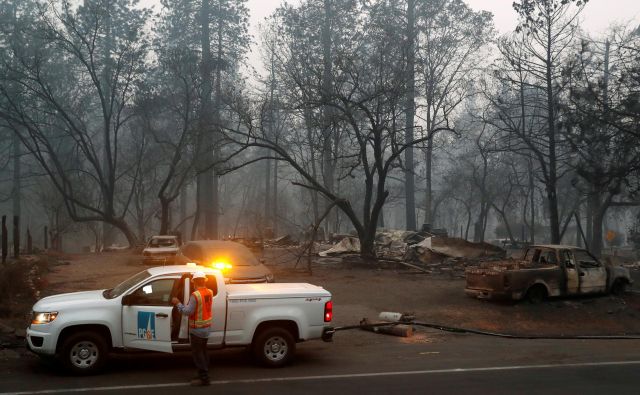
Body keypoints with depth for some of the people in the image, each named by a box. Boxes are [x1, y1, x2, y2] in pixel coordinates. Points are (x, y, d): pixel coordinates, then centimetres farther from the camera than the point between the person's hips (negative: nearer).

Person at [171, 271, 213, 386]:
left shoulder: (195, 295, -23)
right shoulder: (210, 292, 1)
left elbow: (188, 311, -21)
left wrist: (178, 304, -9)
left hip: (197, 329, -8)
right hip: (207, 327, 8)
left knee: (197, 354, 0)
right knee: (203, 351, 19)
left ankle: (204, 378, 1)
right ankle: (204, 375, 26)